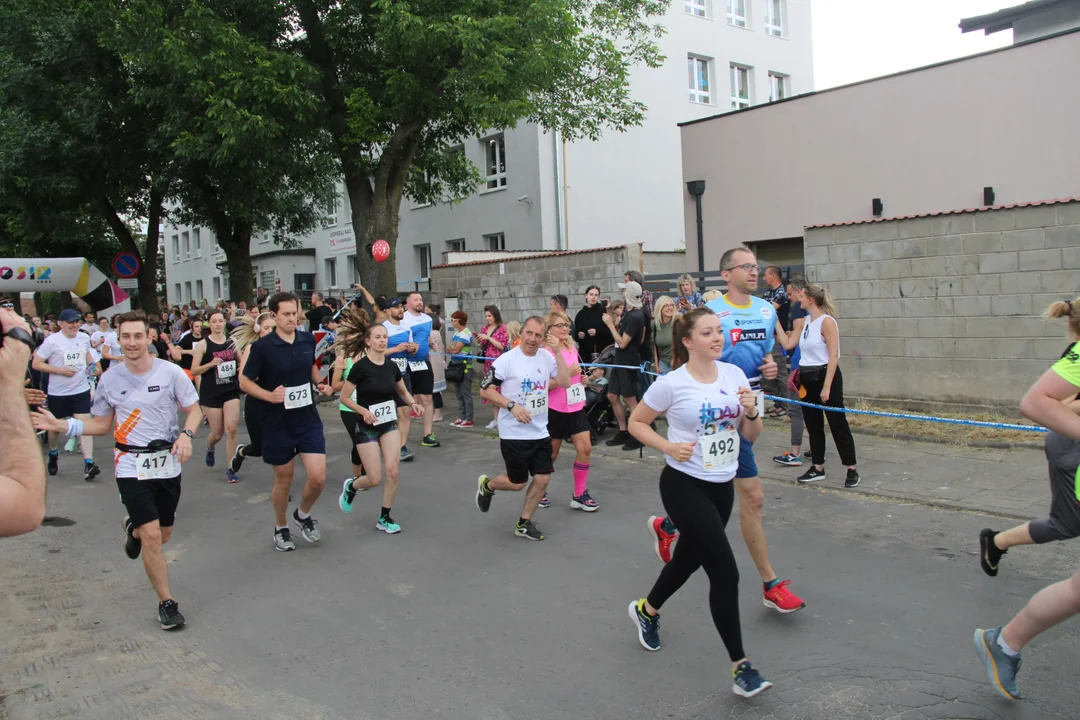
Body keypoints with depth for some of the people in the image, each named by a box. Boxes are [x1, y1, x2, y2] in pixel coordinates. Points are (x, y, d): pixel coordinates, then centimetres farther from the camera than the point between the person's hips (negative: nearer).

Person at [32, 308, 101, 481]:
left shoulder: (84, 338, 2)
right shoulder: (52, 341, -12)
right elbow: (36, 364, -11)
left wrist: (91, 364, 4)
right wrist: (61, 371, -19)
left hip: (81, 390, 2)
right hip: (57, 392, -2)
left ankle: (88, 465, -16)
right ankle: (53, 456, 42)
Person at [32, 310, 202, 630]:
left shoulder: (170, 372, -6)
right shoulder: (110, 378, -1)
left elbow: (194, 409, 1)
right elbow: (101, 424, 10)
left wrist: (186, 434, -19)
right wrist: (61, 425, -3)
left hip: (167, 462, 1)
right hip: (132, 465, -1)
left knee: (163, 535, 13)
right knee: (152, 537, -10)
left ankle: (133, 529, 50)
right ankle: (166, 602, 6)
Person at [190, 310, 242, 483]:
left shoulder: (232, 341, 2)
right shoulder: (203, 344, -6)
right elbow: (194, 371, -7)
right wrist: (210, 364, -22)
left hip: (231, 391, 2)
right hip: (211, 393, -2)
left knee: (232, 428, -12)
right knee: (217, 433, 7)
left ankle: (231, 468, -1)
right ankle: (210, 448, 44)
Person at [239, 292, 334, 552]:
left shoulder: (308, 340, 0)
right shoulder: (262, 347, -12)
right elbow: (244, 382, -5)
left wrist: (320, 383, 1)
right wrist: (269, 395, -21)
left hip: (308, 419, 3)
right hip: (278, 423, -3)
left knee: (318, 478, -5)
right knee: (283, 480, 10)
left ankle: (303, 514, 26)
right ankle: (281, 528, 34)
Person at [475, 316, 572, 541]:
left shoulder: (547, 357, 1)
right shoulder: (506, 360, -14)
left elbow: (565, 382, -6)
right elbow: (485, 390, -12)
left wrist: (558, 352, -14)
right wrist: (512, 405, -22)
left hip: (540, 433, 5)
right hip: (514, 434, -5)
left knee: (542, 479, 3)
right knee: (517, 483, 6)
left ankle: (524, 524, 22)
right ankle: (487, 485, 37)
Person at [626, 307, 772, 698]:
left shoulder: (735, 375, 0)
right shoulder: (672, 383, -14)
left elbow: (751, 436, 6)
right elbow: (636, 422, -3)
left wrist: (751, 411, -15)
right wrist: (669, 447, -18)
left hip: (722, 486, 6)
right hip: (684, 486, -6)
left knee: (689, 559, 21)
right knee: (726, 573, -10)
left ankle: (646, 610, 49)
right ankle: (740, 666, 5)